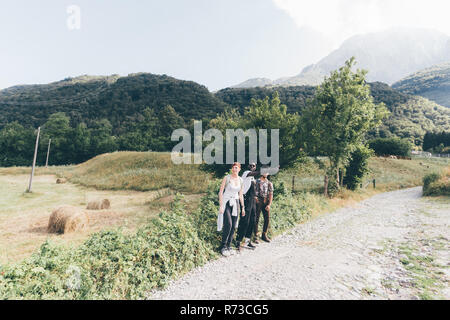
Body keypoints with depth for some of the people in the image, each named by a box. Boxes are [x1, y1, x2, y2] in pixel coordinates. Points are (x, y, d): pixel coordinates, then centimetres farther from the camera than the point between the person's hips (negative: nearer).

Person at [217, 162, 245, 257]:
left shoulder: (241, 180, 7)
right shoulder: (227, 178, -6)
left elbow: (240, 195, 15)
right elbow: (221, 192, -7)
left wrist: (243, 207, 13)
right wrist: (221, 205, -13)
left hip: (235, 203, 5)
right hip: (226, 202, -5)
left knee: (233, 226, 4)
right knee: (228, 224, -15)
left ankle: (229, 245, 17)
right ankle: (223, 246, -2)